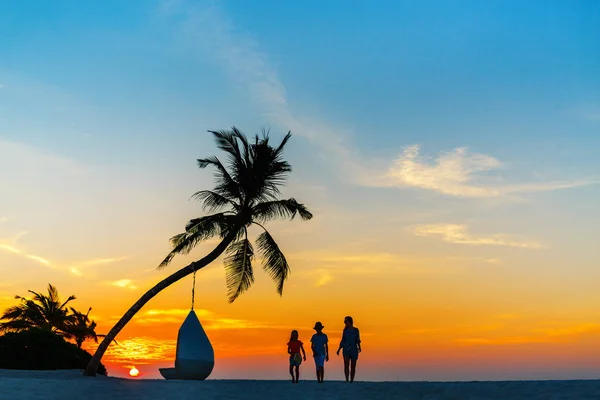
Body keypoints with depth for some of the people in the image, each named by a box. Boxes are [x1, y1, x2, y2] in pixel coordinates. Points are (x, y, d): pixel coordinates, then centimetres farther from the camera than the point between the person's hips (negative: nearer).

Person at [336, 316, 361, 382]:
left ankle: (351, 381, 11)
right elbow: (343, 341, 11)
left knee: (353, 366, 2)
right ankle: (347, 380, -22)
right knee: (346, 365, -15)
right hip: (346, 349, 0)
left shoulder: (356, 330, 2)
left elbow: (358, 340, 5)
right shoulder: (345, 330, 7)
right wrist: (339, 349, 6)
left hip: (354, 350, 0)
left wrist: (359, 347, -11)